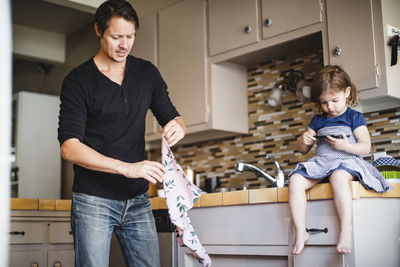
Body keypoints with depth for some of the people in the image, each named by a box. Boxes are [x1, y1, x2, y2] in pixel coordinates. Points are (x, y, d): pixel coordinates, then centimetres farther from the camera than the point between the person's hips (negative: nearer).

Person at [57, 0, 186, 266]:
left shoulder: (148, 73, 8)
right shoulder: (78, 81, -6)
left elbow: (172, 117, 14)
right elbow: (69, 146, -15)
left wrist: (178, 127, -13)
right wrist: (126, 168, -26)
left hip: (138, 199, 4)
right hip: (93, 201, -4)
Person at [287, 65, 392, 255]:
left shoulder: (354, 117, 7)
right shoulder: (317, 121, 20)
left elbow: (366, 147, -1)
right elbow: (303, 150, 23)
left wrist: (345, 146, -19)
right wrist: (303, 141, -2)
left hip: (346, 162, -5)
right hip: (320, 162, 5)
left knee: (338, 177, -41)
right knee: (295, 179, -23)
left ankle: (346, 229, -37)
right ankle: (300, 232, -21)